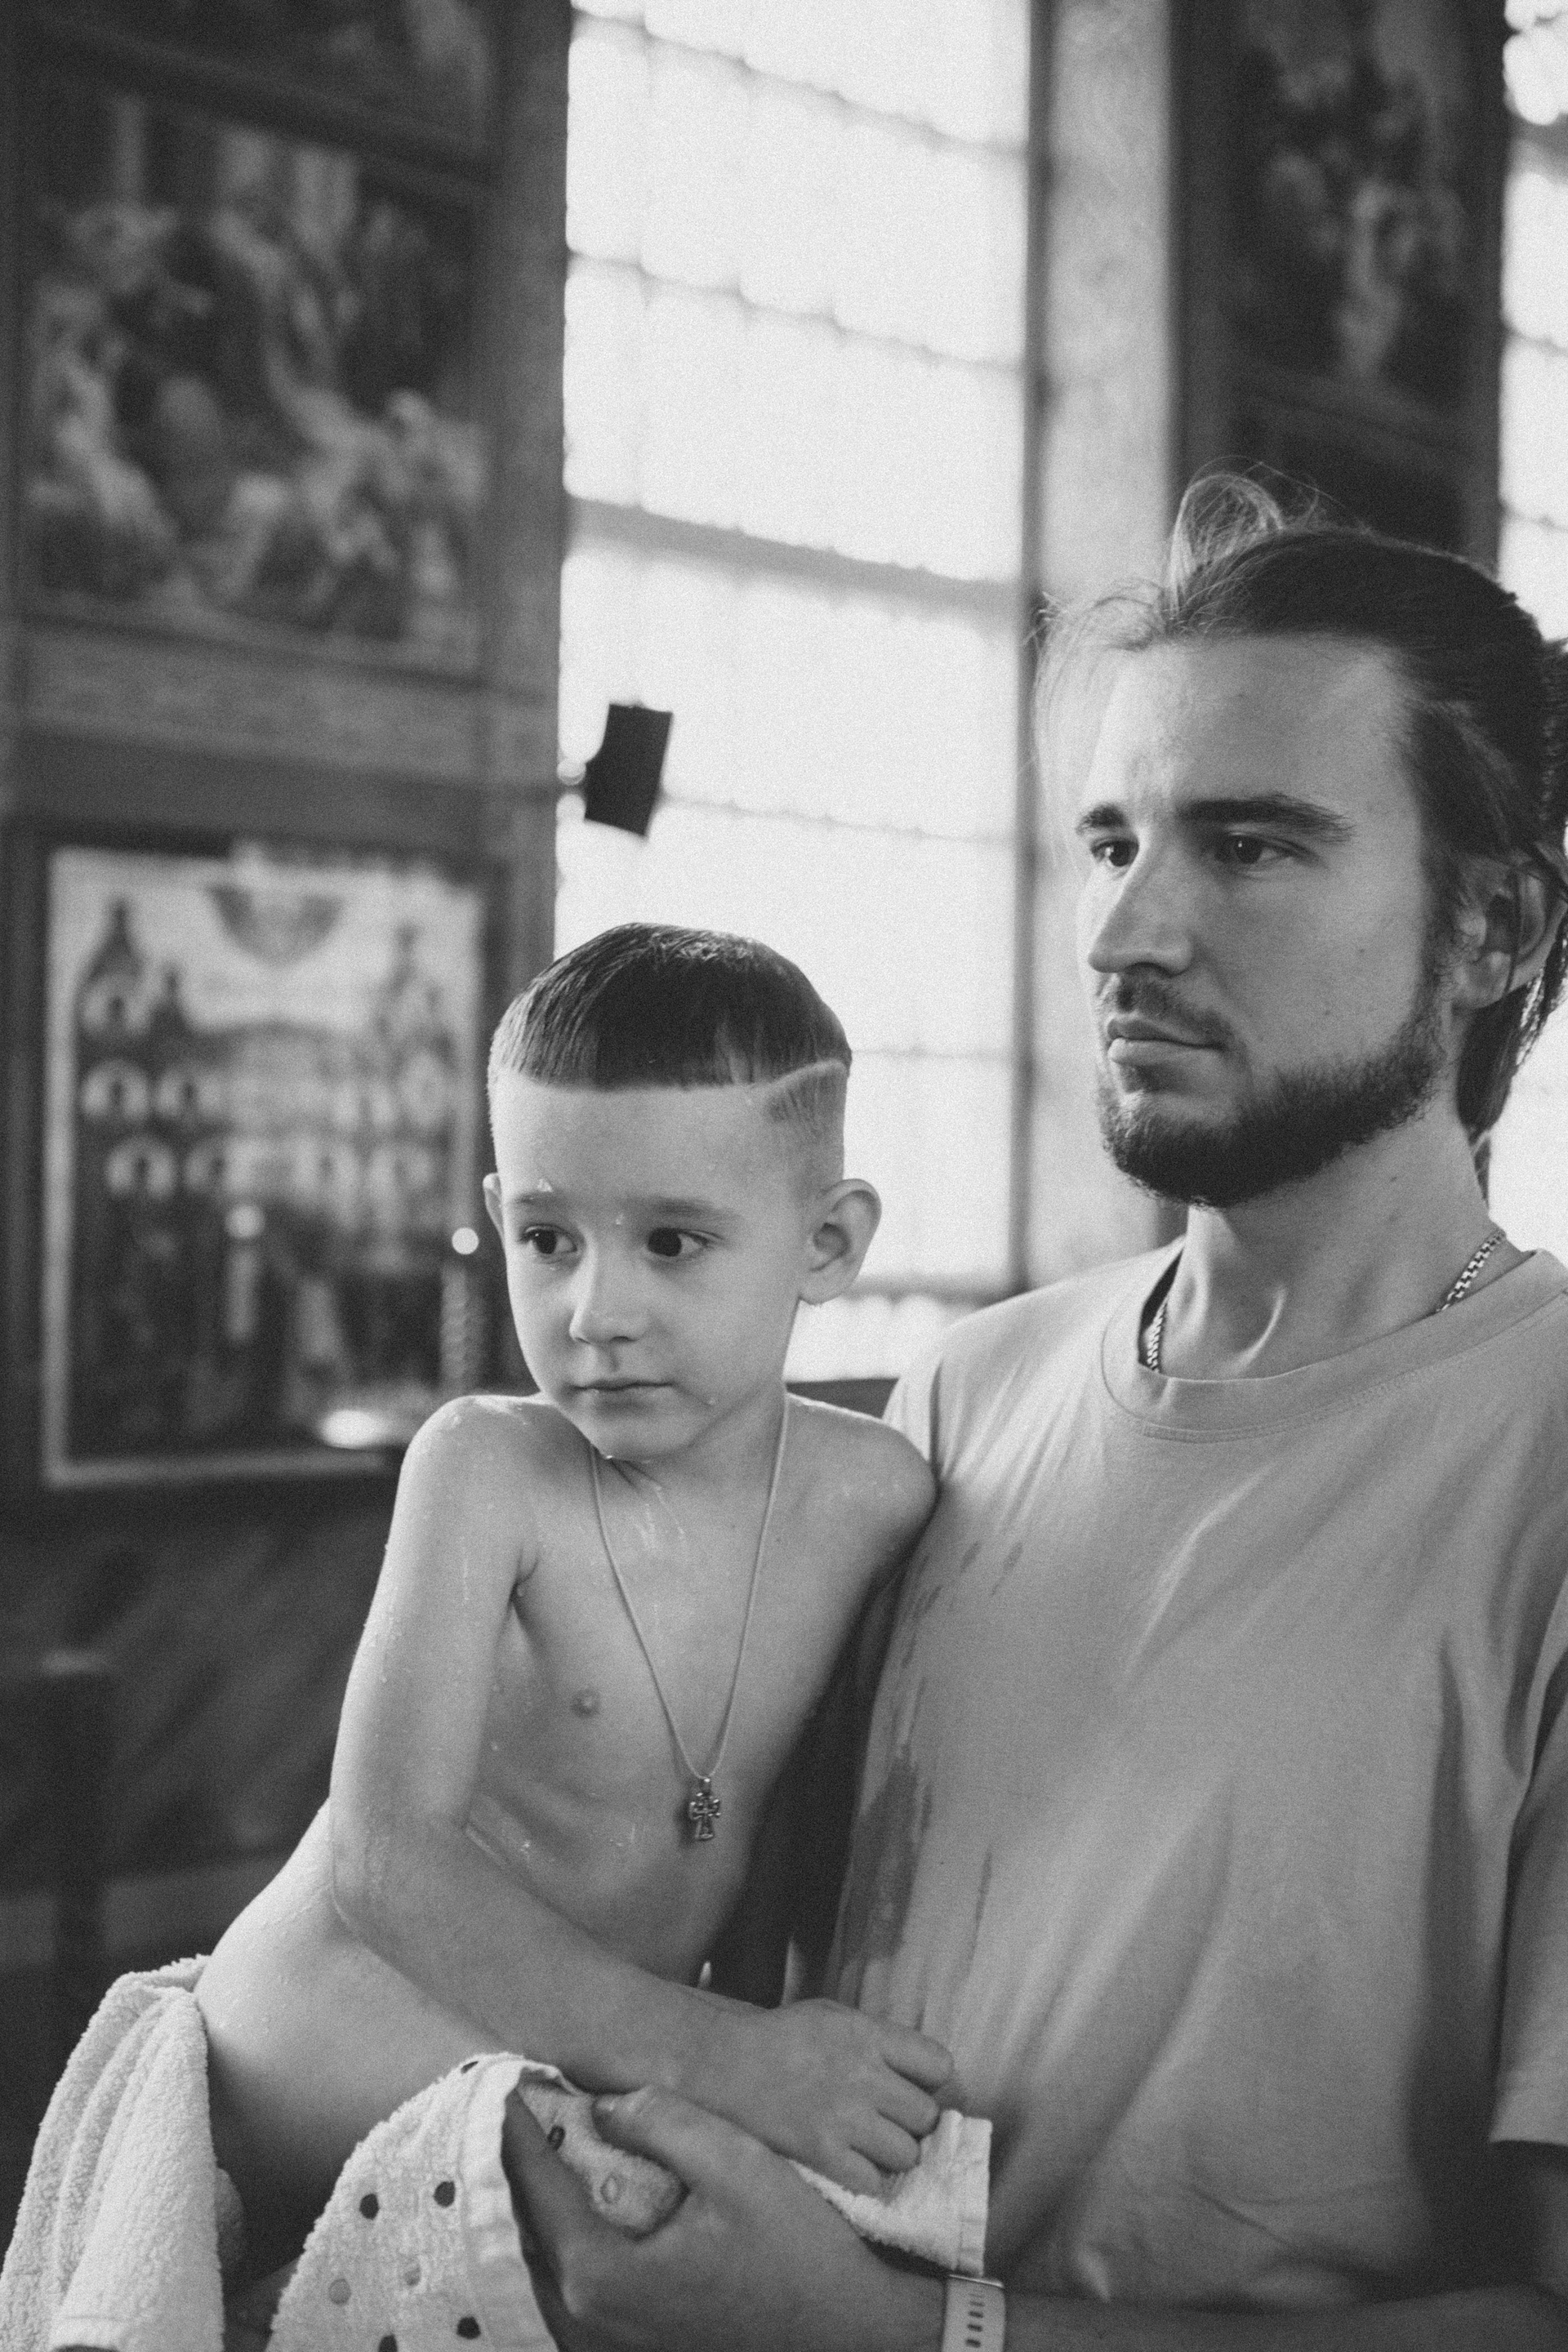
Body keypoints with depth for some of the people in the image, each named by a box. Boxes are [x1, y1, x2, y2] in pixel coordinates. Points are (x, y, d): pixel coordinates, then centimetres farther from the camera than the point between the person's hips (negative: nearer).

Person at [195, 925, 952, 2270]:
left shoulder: (876, 1496, -10)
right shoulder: (484, 1474, -20)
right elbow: (387, 1855, -26)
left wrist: (767, 2052, 1)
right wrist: (715, 2054, -31)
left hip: (613, 2098, 3)